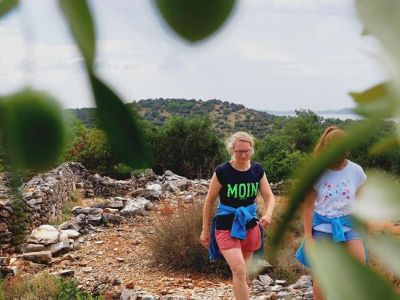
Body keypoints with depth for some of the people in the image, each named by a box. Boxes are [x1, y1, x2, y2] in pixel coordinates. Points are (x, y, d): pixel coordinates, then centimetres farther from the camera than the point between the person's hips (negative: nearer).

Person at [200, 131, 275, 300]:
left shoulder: (257, 170, -3)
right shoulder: (222, 172, -14)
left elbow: (269, 197, 0)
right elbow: (209, 201, -4)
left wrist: (268, 214, -22)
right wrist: (205, 230, 0)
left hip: (249, 226, 4)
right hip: (226, 227, -4)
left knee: (241, 273, 15)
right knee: (239, 271, -19)